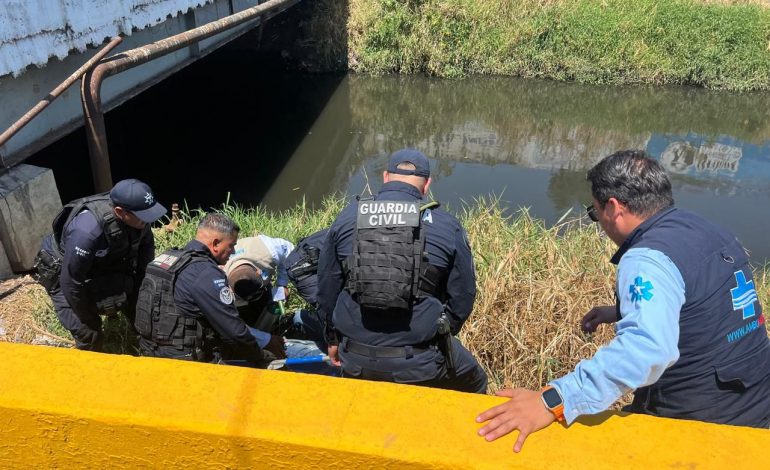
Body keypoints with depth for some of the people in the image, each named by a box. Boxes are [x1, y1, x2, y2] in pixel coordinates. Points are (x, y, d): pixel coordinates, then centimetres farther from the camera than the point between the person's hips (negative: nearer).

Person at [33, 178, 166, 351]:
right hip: (63, 272, -5)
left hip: (102, 264, 6)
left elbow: (146, 250, -5)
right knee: (90, 337, -5)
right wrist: (88, 319, -16)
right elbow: (71, 282, -31)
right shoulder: (87, 231, -43)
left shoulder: (138, 215, -25)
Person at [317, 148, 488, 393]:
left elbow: (327, 290, 6)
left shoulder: (346, 218, -2)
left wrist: (334, 338, 22)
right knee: (475, 384, 29)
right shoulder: (448, 227, -7)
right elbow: (462, 297, 0)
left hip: (355, 359, 3)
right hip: (420, 362, -2)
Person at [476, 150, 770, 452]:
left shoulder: (648, 259, -26)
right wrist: (623, 312, 17)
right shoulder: (713, 233, 3)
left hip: (698, 424, -8)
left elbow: (647, 348, -43)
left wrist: (554, 401, -45)